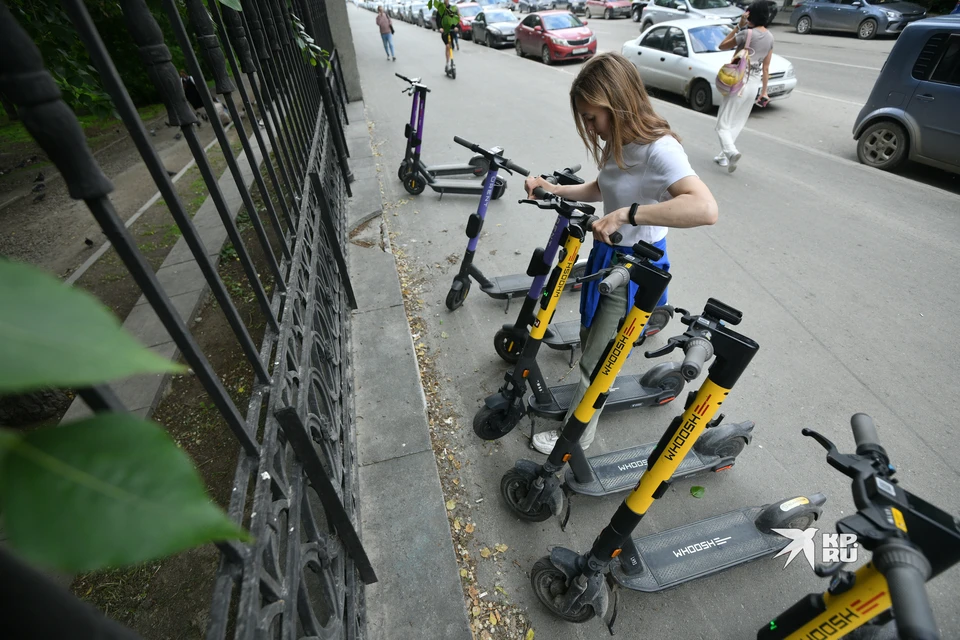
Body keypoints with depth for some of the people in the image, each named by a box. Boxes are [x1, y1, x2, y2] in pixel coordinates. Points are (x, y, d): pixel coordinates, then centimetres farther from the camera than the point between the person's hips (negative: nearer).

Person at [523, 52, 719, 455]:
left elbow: (705, 209, -39)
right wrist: (555, 190, 4)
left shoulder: (659, 149, -25)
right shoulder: (619, 142, 1)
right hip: (608, 256, 8)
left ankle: (575, 435, 25)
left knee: (595, 362, 3)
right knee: (589, 338, 24)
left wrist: (626, 214, -41)